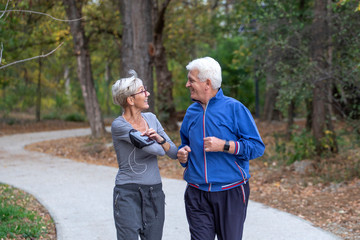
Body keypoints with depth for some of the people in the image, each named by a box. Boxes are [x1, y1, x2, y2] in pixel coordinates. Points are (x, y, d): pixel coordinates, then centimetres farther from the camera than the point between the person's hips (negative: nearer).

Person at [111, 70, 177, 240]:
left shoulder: (151, 118, 6)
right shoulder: (119, 125, -14)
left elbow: (174, 153, 4)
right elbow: (156, 150, -18)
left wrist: (160, 139, -15)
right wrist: (161, 147, 5)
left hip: (155, 193, 5)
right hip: (128, 193, -5)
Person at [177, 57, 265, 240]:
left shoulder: (234, 108, -6)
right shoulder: (191, 112, 11)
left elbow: (257, 147, -10)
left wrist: (224, 146, -20)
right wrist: (182, 154, 3)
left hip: (230, 192, -3)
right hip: (197, 195, 4)